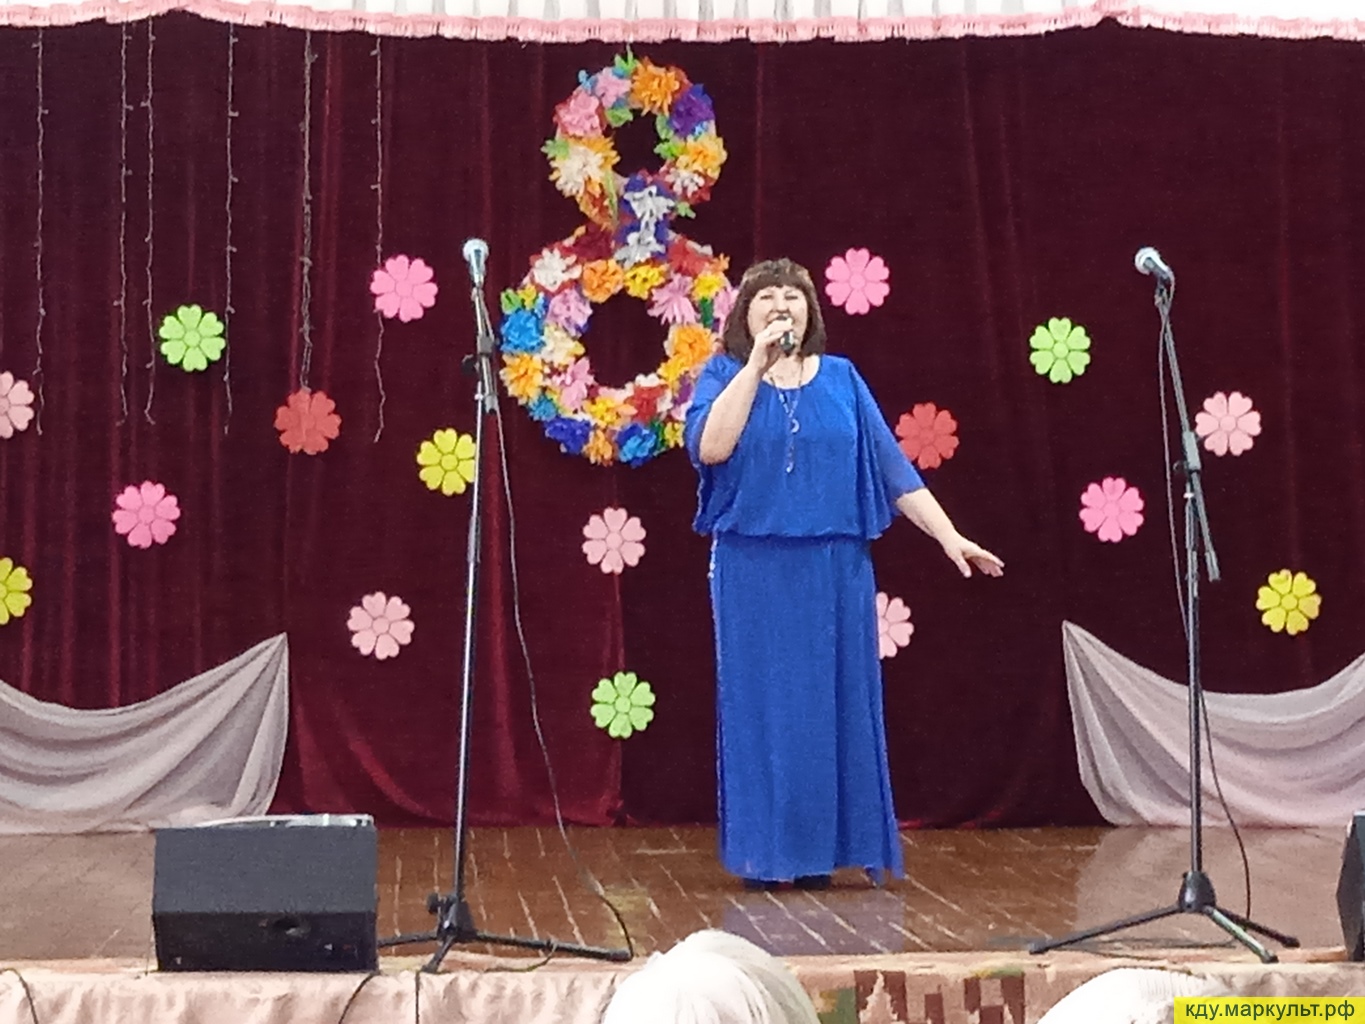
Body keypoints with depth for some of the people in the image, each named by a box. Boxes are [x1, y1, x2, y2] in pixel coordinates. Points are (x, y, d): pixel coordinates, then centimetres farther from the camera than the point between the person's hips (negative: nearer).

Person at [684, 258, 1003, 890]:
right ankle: (764, 855, 8)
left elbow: (890, 464, 7)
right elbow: (709, 447, -16)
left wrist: (950, 537, 0)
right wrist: (757, 362, -16)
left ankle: (819, 852, 13)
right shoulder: (724, 375, 3)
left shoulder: (841, 379, 10)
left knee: (832, 704, 3)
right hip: (754, 571, -2)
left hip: (835, 570, 2)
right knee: (762, 705, 0)